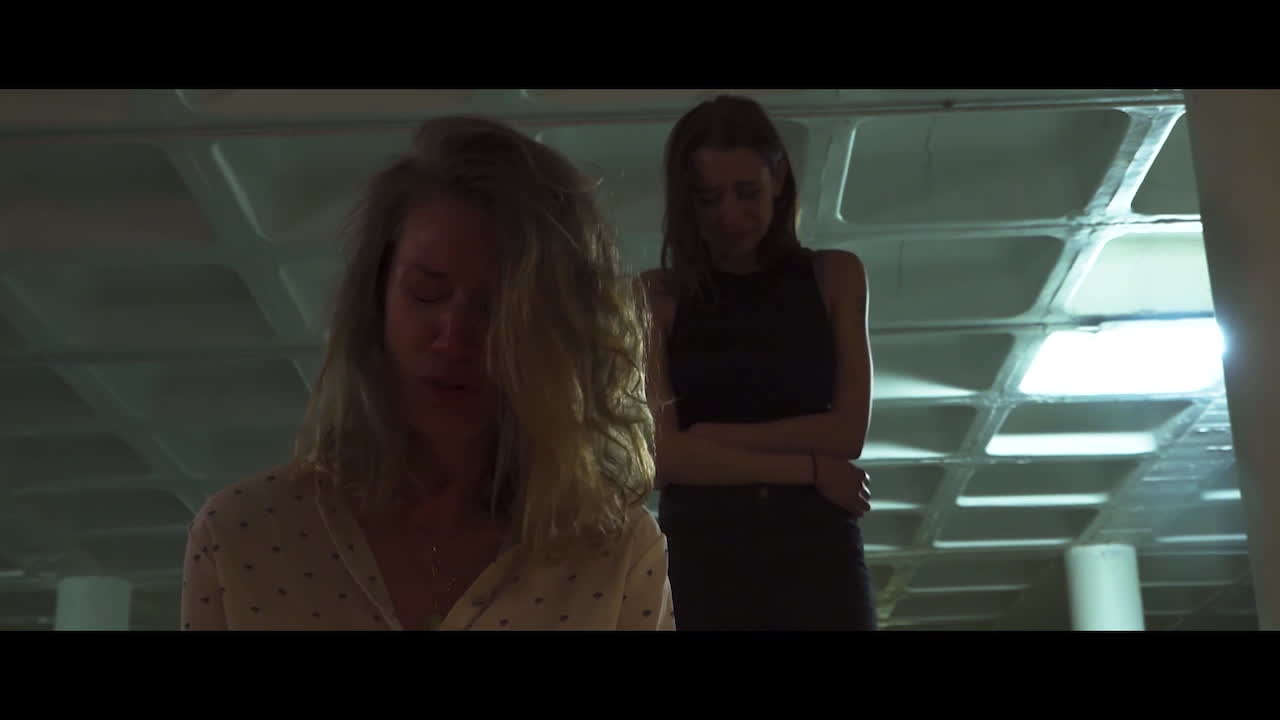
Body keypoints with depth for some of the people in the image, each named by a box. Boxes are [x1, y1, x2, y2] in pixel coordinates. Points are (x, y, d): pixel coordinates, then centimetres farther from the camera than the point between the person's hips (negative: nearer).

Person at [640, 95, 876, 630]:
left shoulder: (835, 277, 8)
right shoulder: (657, 295, 2)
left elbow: (848, 432, 0)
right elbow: (664, 455, -7)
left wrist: (717, 436, -7)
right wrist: (810, 469, -7)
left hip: (817, 551, 1)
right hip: (702, 552, -1)